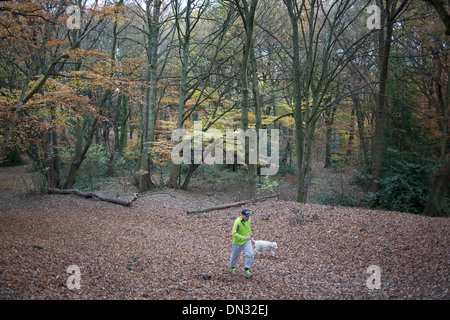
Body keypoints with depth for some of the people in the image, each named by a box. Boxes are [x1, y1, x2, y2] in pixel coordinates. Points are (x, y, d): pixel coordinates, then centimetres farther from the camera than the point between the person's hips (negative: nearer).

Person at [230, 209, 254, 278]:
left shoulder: (249, 219, -9)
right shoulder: (238, 222, -30)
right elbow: (234, 234, -36)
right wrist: (244, 238, -43)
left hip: (247, 241, 4)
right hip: (238, 242, -4)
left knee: (250, 255, -14)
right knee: (235, 256, 17)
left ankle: (246, 270, 2)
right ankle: (232, 267, 47)